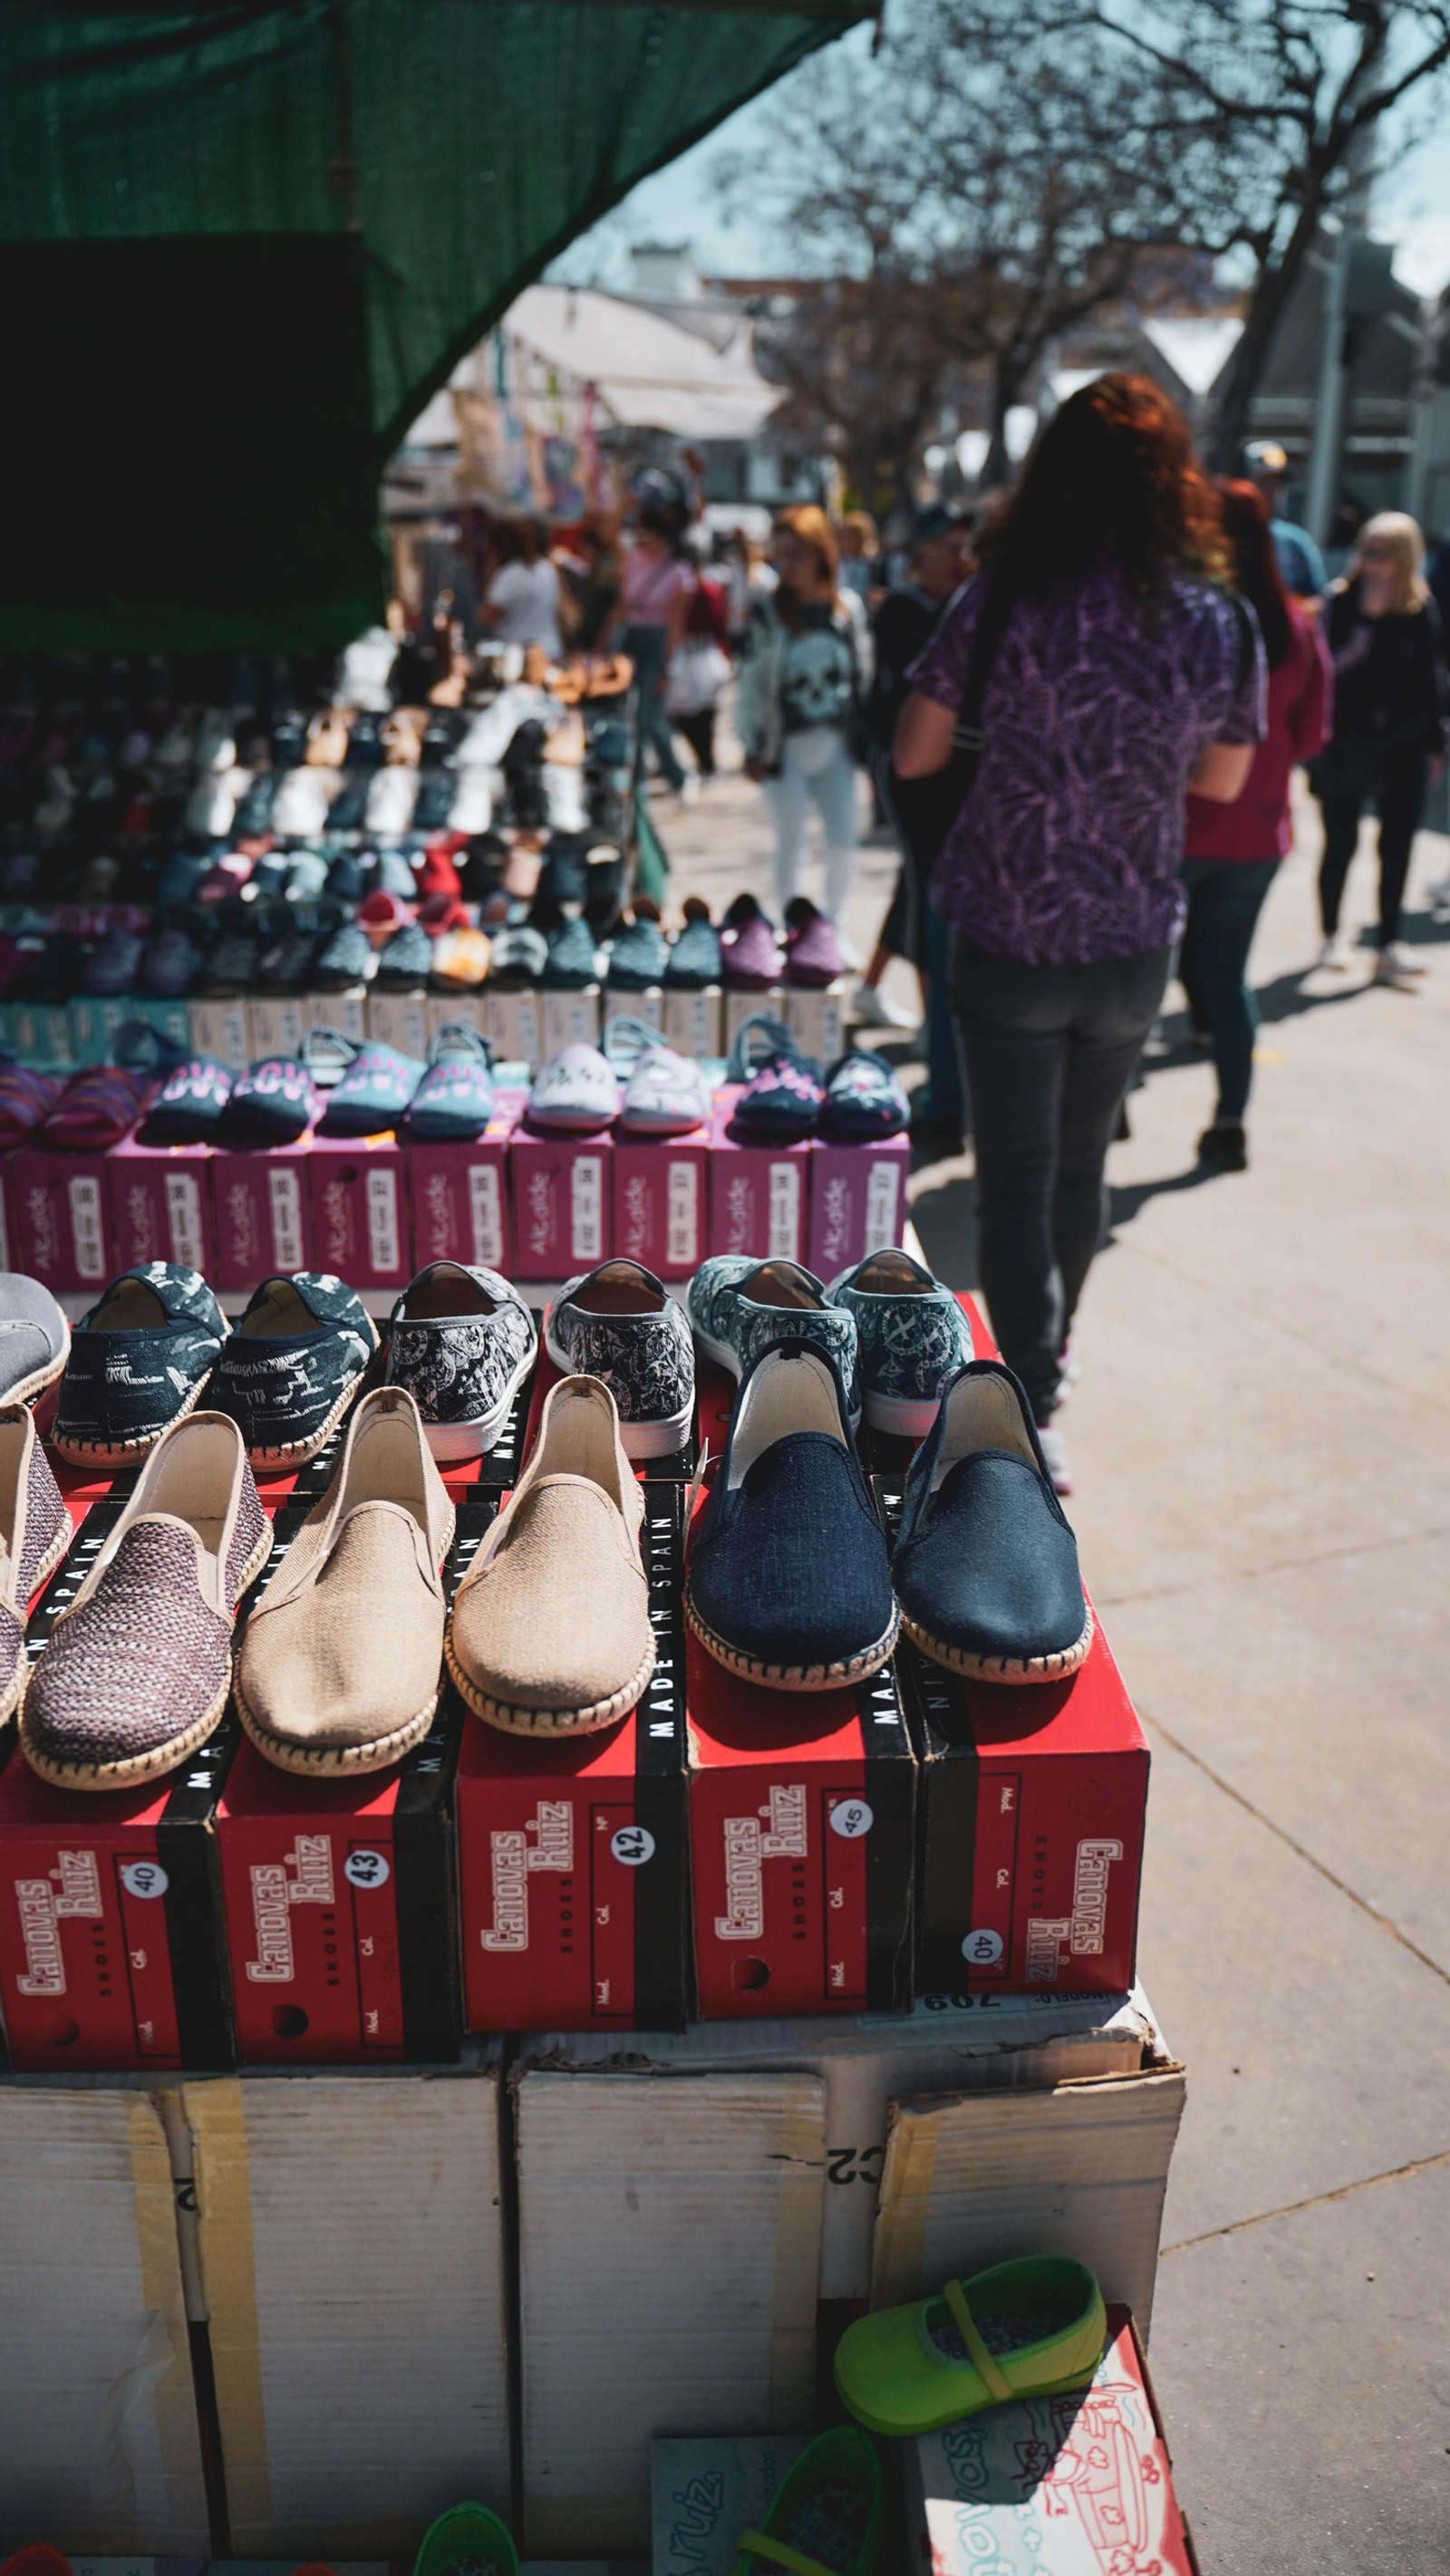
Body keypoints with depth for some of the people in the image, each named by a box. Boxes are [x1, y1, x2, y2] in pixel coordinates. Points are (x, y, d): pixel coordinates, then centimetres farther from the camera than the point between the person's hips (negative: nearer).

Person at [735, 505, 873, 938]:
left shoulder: (849, 608, 2)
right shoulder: (766, 614, -4)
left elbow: (863, 674, 10)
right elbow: (751, 682, -3)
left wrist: (864, 734, 8)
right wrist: (753, 748, -5)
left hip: (836, 743, 2)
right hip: (785, 746, -2)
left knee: (844, 843, 4)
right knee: (791, 845, 6)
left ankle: (834, 931, 22)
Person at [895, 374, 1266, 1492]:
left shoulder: (1002, 601, -12)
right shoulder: (1222, 622, -5)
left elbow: (914, 756, -4)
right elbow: (1223, 778, 8)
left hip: (1010, 938, -3)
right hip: (1135, 944, 3)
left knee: (1018, 1181, 6)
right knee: (1081, 1168, 21)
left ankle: (1035, 1409, 3)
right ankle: (1046, 1358, 40)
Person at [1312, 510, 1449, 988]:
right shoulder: (1342, 602, -5)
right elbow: (1333, 669, -13)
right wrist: (1366, 621, -22)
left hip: (1403, 747, 2)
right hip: (1348, 745, -2)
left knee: (1397, 848, 2)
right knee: (1340, 844, 7)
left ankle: (1389, 947, 8)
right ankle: (1332, 936, 24)